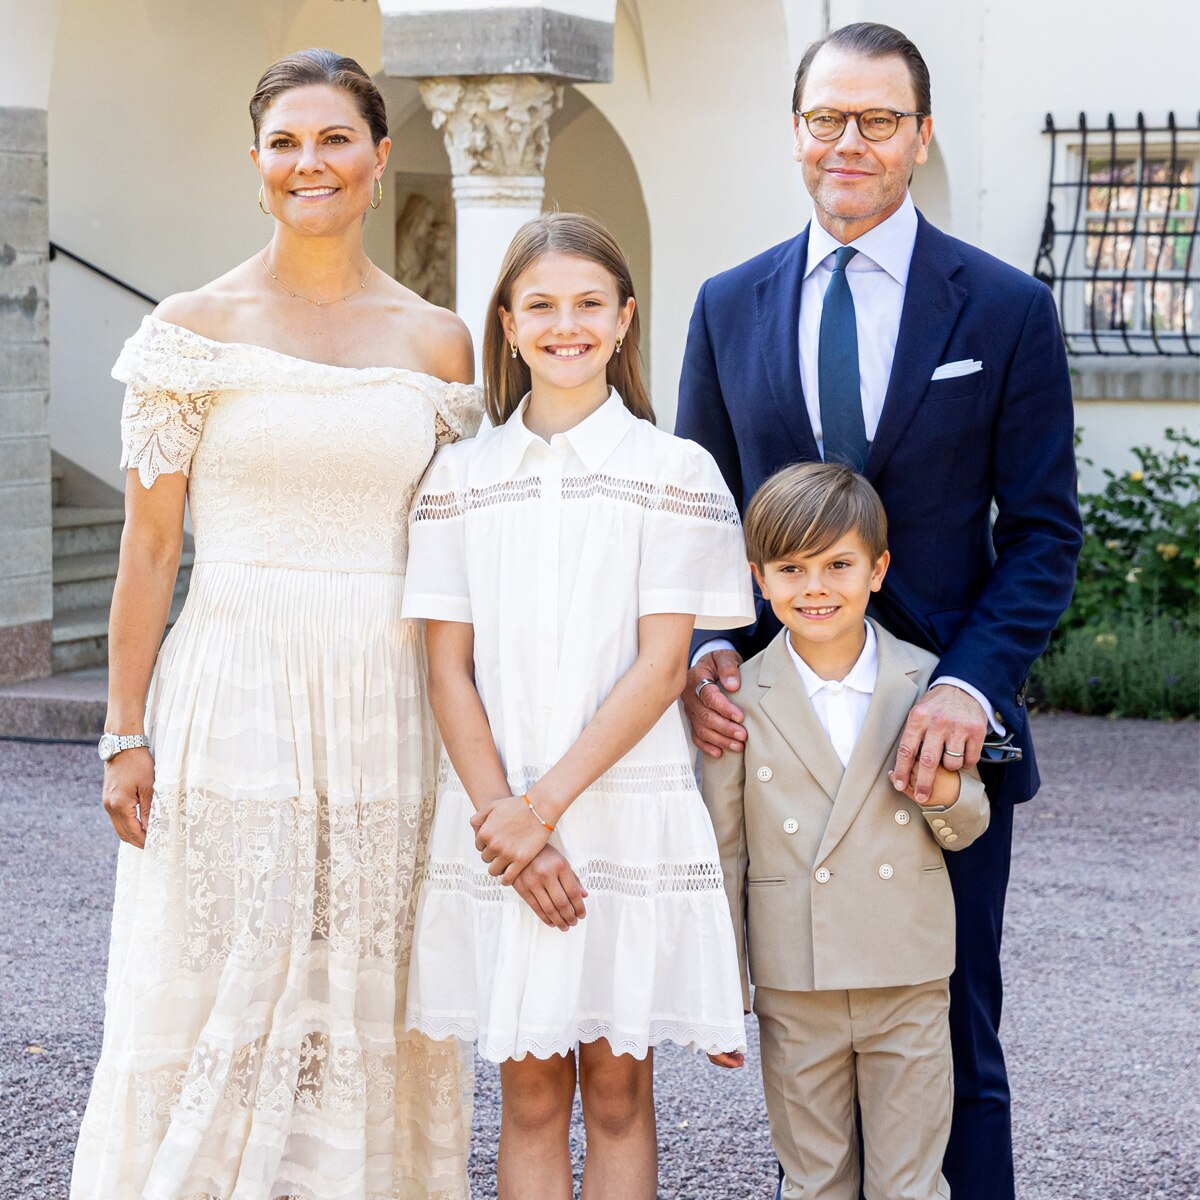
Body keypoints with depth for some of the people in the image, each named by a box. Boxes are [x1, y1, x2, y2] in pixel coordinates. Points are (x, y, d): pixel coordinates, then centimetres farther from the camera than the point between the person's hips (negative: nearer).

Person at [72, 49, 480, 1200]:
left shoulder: (436, 342, 7)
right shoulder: (194, 328, 0)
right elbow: (149, 544, -1)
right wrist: (125, 735, -5)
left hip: (386, 707, 2)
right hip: (231, 703, -2)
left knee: (371, 1009, 7)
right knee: (215, 1003, 1)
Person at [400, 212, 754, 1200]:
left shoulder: (674, 472, 0)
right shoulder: (461, 477, 6)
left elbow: (662, 665, -6)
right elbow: (449, 669, 3)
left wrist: (547, 802, -12)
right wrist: (503, 817, -10)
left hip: (627, 806, -2)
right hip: (500, 815, 2)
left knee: (618, 1089, 5)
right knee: (529, 1093, 6)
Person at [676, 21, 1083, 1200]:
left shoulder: (1006, 308, 0)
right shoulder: (730, 305, 9)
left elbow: (1042, 528, -2)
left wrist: (971, 683, -17)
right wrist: (707, 649, -7)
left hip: (946, 730, -2)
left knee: (951, 1039, 4)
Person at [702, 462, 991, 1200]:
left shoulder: (925, 683, 0)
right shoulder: (740, 699, -4)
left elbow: (968, 830, 8)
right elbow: (722, 853, 1)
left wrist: (946, 793, -15)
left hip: (911, 981, 1)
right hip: (796, 991, 0)